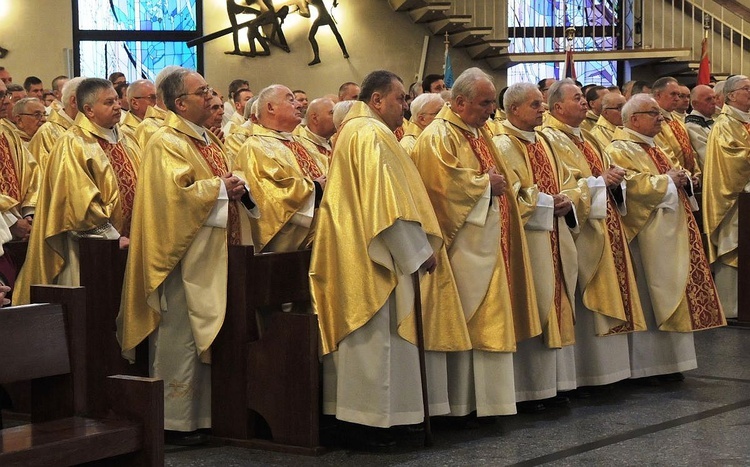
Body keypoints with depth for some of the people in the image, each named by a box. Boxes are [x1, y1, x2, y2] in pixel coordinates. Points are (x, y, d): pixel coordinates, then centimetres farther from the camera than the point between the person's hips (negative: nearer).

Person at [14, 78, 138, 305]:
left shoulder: (122, 142, 15)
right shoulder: (72, 144, -10)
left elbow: (139, 188, 16)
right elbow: (82, 202, -17)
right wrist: (113, 237, -18)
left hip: (128, 246, 7)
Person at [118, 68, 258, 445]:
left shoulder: (207, 140, 17)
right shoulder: (166, 143, -12)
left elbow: (219, 186, 26)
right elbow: (175, 191, -23)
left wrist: (236, 189, 4)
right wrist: (219, 187, -16)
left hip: (212, 257, 9)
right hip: (185, 256, -9)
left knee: (206, 338, 12)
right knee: (179, 339, -4)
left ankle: (200, 412, 19)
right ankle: (174, 419, 3)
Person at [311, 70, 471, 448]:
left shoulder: (354, 131, 18)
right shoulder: (373, 135, -15)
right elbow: (388, 202, -21)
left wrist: (416, 247, 20)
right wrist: (418, 252, -15)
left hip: (354, 254, 11)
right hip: (376, 258, -11)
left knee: (364, 339, 12)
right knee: (376, 336, -6)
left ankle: (356, 416, 16)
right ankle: (368, 420, -2)